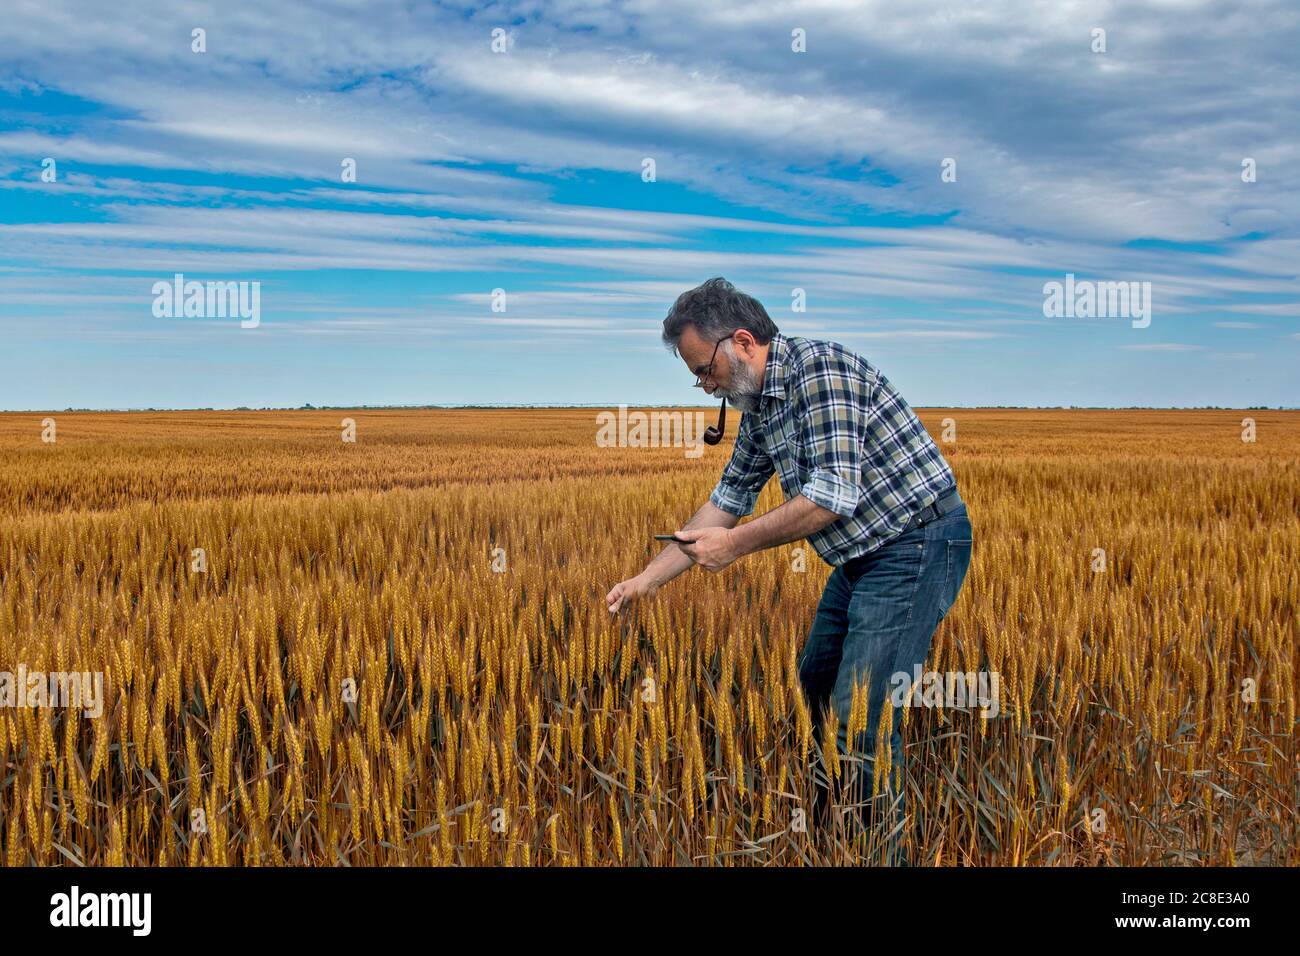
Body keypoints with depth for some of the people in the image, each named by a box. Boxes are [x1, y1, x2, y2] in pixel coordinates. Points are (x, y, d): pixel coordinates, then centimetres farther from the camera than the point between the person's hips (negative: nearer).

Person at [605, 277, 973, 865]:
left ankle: (886, 852, 8)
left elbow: (834, 495, -28)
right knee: (815, 682, 20)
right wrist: (646, 580, 10)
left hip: (917, 546, -10)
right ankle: (827, 823, 40)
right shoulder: (758, 407, 7)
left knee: (861, 713, -9)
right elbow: (727, 499, 13)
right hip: (862, 555, 10)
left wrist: (737, 543, -18)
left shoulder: (820, 366, -22)